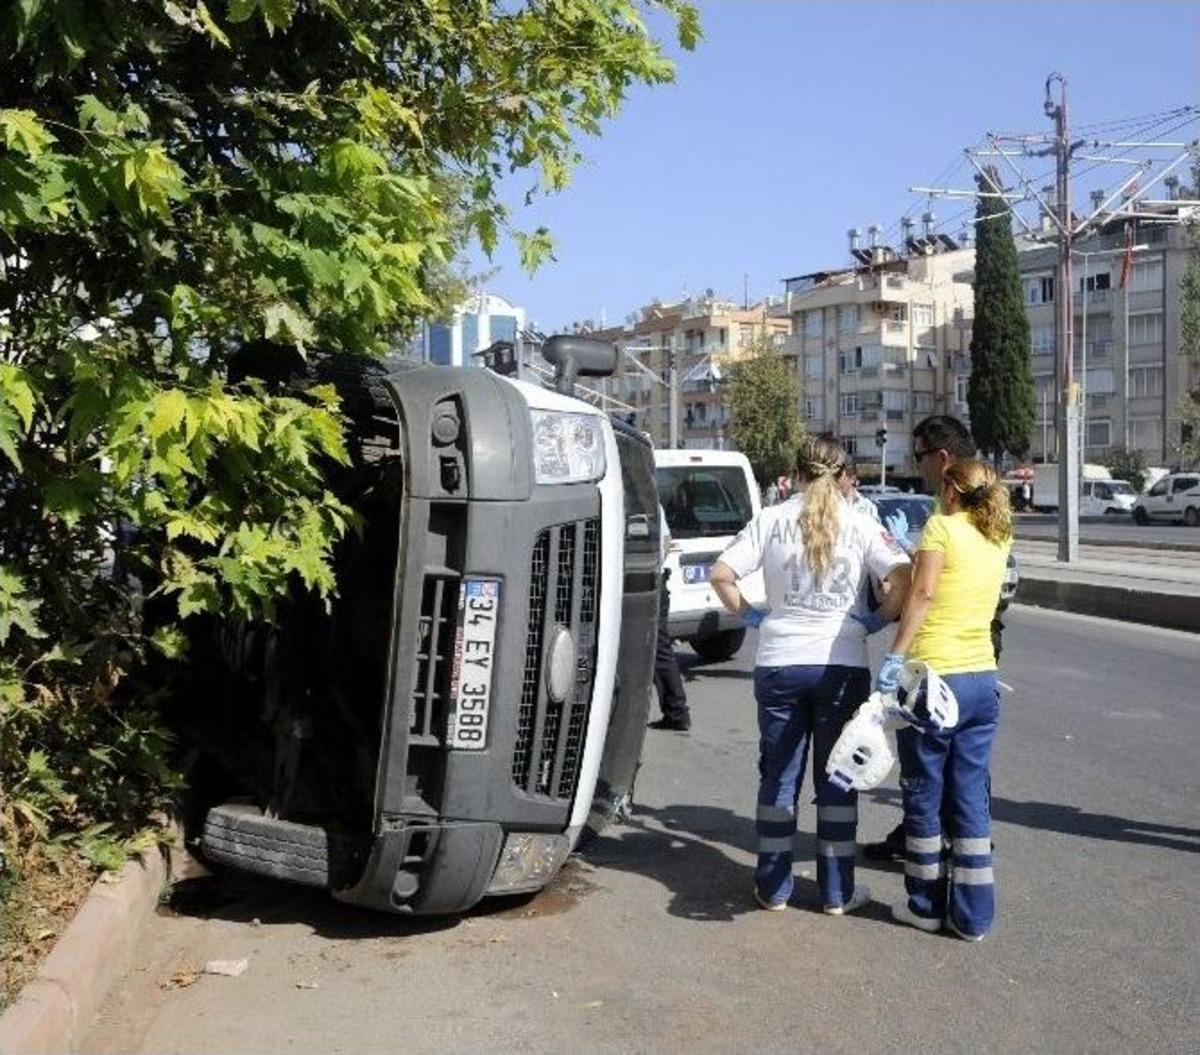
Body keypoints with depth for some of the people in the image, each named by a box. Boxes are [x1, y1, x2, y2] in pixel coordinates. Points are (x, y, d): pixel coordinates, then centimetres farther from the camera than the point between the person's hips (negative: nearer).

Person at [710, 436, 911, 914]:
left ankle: (773, 888, 19)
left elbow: (721, 574, -7)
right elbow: (901, 578, -12)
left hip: (779, 663, 1)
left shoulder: (771, 520, 1)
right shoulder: (861, 525, -1)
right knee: (837, 779, 11)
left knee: (778, 776, 12)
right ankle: (838, 892, 18)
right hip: (843, 664, 0)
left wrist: (748, 614, 7)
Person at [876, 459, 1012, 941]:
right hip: (983, 679, 6)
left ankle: (927, 905, 19)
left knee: (924, 794, 8)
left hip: (933, 678, -6)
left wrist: (894, 656, -20)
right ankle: (973, 914, 16)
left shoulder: (942, 526, -7)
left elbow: (923, 594, -18)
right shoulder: (1000, 538, 11)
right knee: (971, 797, 11)